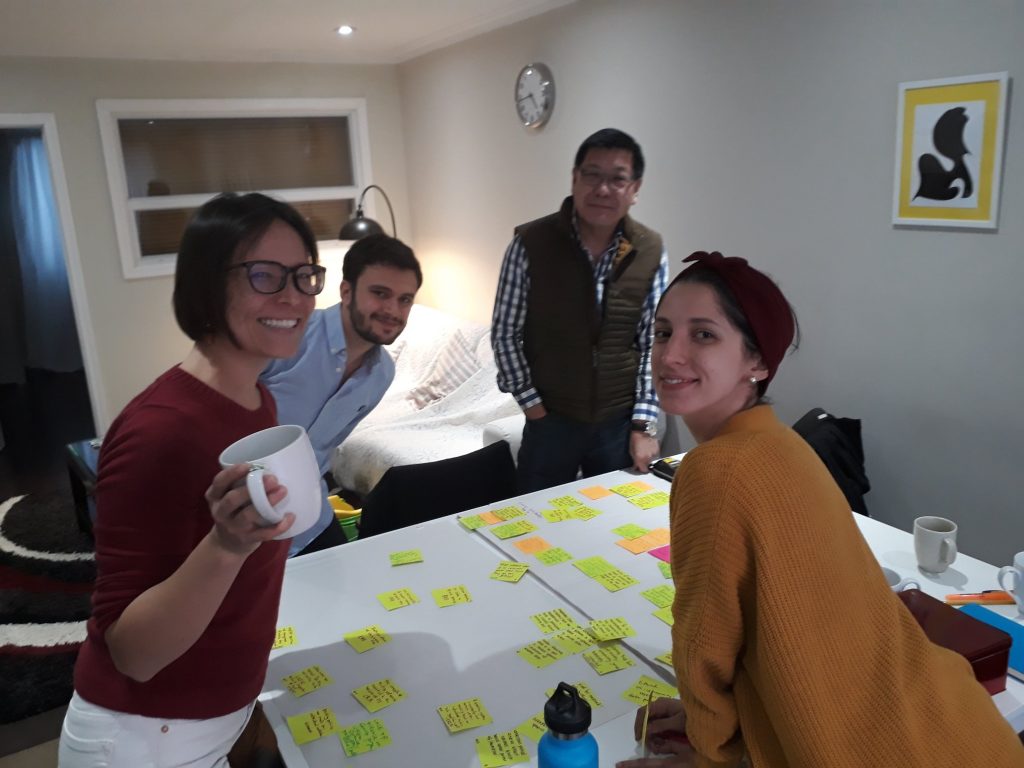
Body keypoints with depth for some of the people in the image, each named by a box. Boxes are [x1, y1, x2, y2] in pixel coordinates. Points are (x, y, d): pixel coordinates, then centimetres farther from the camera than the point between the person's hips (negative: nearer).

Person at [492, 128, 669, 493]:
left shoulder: (651, 252, -5)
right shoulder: (530, 244, -12)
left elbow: (653, 343, -1)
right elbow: (505, 334, -6)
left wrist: (644, 424, -5)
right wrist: (532, 405, -8)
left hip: (620, 422, 2)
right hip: (550, 419, -2)